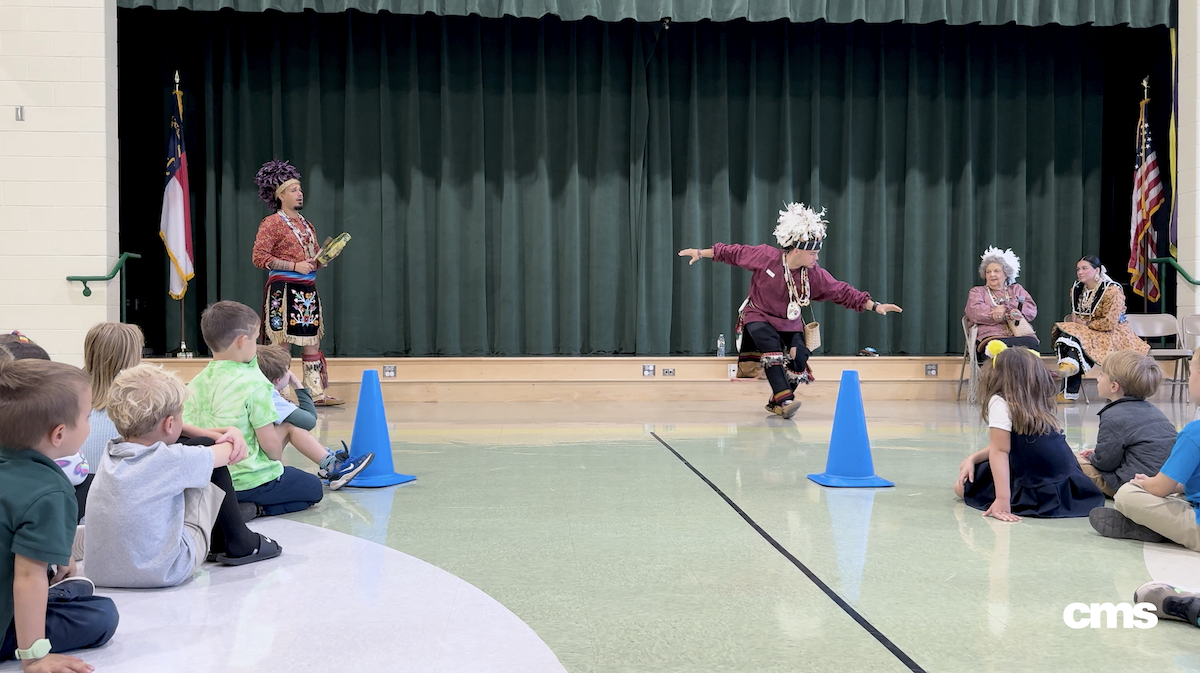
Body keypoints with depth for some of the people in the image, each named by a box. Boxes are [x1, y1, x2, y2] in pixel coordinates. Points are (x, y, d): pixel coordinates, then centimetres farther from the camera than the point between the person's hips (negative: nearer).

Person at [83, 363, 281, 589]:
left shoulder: (110, 455, 0)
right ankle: (239, 542, 23)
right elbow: (229, 452, 0)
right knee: (214, 463, 5)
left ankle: (218, 539, 41)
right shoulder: (171, 460, -18)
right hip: (163, 572, -6)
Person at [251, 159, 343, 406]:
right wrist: (294, 266, -16)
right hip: (284, 290, -7)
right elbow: (259, 257, -12)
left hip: (308, 290, 7)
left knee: (313, 340, 5)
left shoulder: (305, 224, 18)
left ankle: (316, 392, 8)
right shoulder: (272, 223, -4)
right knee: (282, 344, -5)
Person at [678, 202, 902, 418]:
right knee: (771, 343, -33)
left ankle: (776, 402, 6)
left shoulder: (814, 275, -12)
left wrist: (875, 306, -17)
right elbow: (734, 253, -9)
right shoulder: (766, 257, -19)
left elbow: (843, 292, -11)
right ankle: (784, 399, -37)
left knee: (799, 357, -17)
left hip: (789, 323, 3)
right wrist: (701, 253, -6)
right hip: (759, 316, -3)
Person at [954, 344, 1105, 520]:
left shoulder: (1000, 402, -13)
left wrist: (1002, 500, -25)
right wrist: (973, 458, 13)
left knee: (962, 486, 5)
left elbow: (999, 451, -20)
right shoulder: (1039, 409, 12)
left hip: (1040, 494, -8)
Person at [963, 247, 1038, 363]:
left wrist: (1006, 310, -5)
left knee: (1031, 344, -34)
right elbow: (975, 312, 0)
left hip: (1022, 335, 3)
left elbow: (1032, 310, 14)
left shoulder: (1016, 289, 30)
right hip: (992, 336, -2)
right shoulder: (977, 291, 22)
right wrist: (1010, 314, -4)